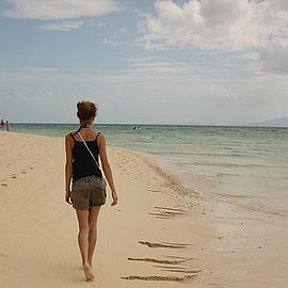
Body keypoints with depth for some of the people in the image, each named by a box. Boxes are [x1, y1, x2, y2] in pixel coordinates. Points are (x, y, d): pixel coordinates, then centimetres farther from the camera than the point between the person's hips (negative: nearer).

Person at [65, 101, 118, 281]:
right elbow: (106, 165, -6)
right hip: (97, 181, 1)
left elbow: (69, 165, -1)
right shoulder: (99, 137, -4)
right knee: (92, 224, 15)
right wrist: (114, 191, -3)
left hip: (79, 184, -1)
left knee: (84, 227, 5)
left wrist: (67, 189, 9)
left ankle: (86, 262, -15)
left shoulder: (70, 138, -4)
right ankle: (89, 261, 24)